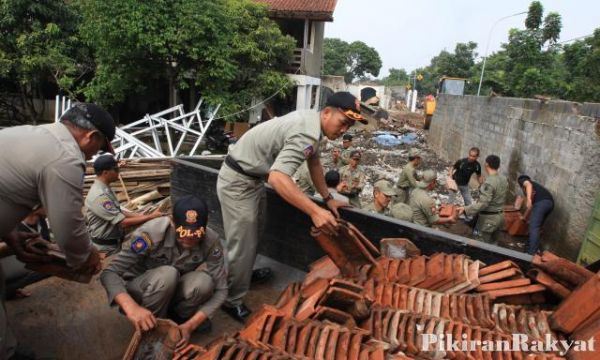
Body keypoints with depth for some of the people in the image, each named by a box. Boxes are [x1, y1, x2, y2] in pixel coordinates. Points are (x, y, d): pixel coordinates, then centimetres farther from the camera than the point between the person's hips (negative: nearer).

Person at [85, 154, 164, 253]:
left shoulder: (105, 189, 4)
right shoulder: (99, 196, -28)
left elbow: (118, 212, 11)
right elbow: (123, 222, -28)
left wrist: (140, 215, 0)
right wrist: (151, 216, -24)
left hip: (115, 241, 9)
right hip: (106, 247, -9)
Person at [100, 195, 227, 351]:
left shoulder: (211, 241, -23)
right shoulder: (151, 233, -31)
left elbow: (220, 289, -19)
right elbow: (109, 273, -29)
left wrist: (190, 325, -30)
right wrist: (131, 307, -46)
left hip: (174, 293, 2)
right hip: (141, 292, -2)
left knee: (204, 282, -31)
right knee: (167, 274, -35)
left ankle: (179, 315, 0)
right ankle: (148, 332, -10)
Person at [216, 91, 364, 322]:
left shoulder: (312, 121, 1)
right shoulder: (306, 133, -31)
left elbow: (314, 162, 13)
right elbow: (277, 178, -44)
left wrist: (328, 198, 13)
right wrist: (315, 211, -49)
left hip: (251, 179, 10)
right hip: (238, 182, -10)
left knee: (251, 237, 26)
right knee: (242, 243, -3)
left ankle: (244, 274, 47)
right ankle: (232, 301, 14)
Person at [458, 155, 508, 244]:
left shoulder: (489, 182, -24)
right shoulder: (504, 179, 3)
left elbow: (483, 203, -28)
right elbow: (503, 198, 14)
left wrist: (466, 209, -24)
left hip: (489, 218, -8)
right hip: (500, 216, 8)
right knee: (493, 242, 21)